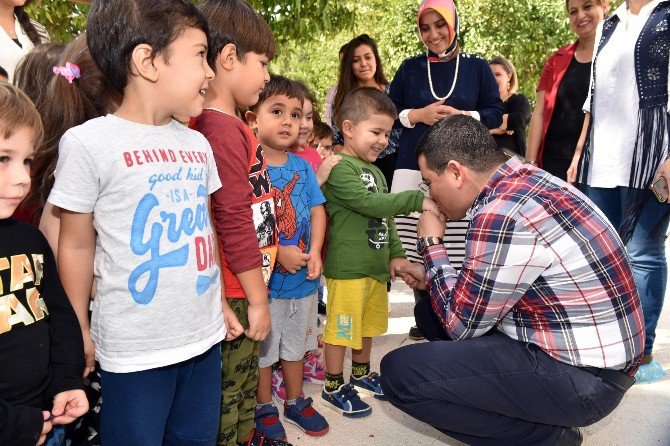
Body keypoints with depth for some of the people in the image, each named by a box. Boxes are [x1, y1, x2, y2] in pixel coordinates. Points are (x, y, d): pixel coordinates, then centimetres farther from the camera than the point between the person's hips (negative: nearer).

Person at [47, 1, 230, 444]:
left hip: (205, 335, 6)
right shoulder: (88, 143, -12)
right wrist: (79, 334, 1)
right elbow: (76, 245, -5)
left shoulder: (197, 143, 6)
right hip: (133, 348, -5)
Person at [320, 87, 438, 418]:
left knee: (367, 326, 22)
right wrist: (417, 200, -27)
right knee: (342, 329, 4)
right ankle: (333, 387, 21)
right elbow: (369, 203, -26)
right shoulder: (340, 168, -15)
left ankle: (361, 375, 41)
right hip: (347, 268, -9)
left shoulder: (375, 171, 15)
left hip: (376, 265, 9)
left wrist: (395, 253, 13)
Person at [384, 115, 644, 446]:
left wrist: (431, 245, -3)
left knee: (399, 372, -17)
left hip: (581, 379, -10)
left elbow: (461, 323, -14)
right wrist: (432, 275, 11)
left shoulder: (502, 215, -25)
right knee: (429, 309, 16)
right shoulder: (528, 180, 4)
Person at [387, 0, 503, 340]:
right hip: (414, 169, 1)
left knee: (458, 247, -7)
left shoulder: (477, 67, 11)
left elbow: (495, 113, 8)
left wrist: (465, 116, -10)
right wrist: (417, 115, -7)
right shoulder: (410, 68, 13)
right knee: (417, 247, -1)